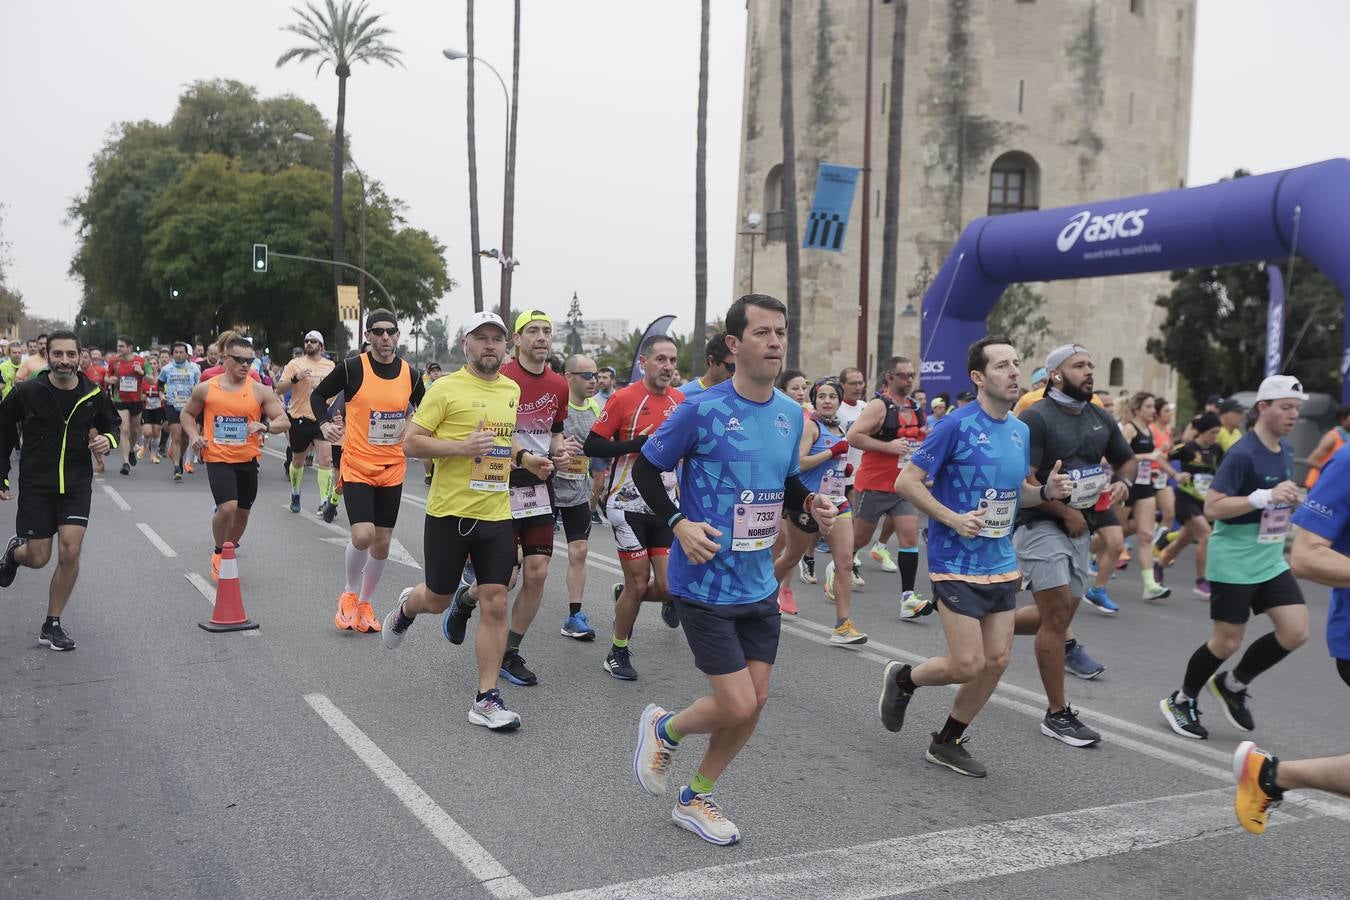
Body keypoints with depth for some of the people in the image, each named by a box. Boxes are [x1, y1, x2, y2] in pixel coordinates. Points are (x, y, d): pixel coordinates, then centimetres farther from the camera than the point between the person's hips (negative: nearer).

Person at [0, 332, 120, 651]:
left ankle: (52, 625, 7)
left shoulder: (94, 394, -5)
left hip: (77, 485, 1)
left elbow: (112, 423, 16)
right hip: (36, 485, -1)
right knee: (37, 558, 2)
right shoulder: (26, 393, -11)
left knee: (70, 552, -10)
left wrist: (108, 439, -7)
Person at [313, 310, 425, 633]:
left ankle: (365, 603, 28)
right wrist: (324, 424, -9)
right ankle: (349, 594, 11)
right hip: (357, 465, -4)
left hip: (392, 470, 4)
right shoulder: (352, 368, -7)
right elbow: (318, 395, 7)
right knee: (363, 535, -17)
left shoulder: (410, 374, 2)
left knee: (382, 542, 8)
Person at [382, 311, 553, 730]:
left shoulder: (512, 390, 9)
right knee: (438, 600, 11)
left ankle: (486, 699, 7)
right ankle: (407, 606, 48)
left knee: (495, 604, -1)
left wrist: (524, 456, 7)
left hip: (497, 515, 4)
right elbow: (411, 443, -10)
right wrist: (461, 447, -23)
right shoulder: (446, 388, -8)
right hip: (450, 513, -4)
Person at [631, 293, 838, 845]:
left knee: (756, 701, 8)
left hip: (759, 585, 7)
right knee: (738, 706, -7)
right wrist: (679, 523, -17)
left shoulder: (791, 415, 4)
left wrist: (810, 508, -3)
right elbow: (645, 469, -5)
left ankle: (696, 799, 30)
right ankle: (663, 728, 26)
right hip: (706, 584, -6)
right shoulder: (702, 411, -15)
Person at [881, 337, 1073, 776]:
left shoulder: (1021, 430, 8)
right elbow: (906, 481, -13)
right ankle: (902, 678, 23)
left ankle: (948, 742, 24)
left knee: (997, 660, 7)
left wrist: (1046, 491, 0)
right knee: (968, 664, -8)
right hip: (957, 563, -7)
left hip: (1001, 563, 7)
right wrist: (954, 519, -21)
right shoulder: (957, 425, -14)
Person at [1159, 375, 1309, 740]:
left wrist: (1289, 502, 4)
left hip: (1271, 560, 8)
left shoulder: (1285, 452, 8)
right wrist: (1264, 497, -29)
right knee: (1227, 641, 0)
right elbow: (1212, 507, -22)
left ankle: (1232, 684, 20)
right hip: (1234, 562, -8)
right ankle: (1181, 700, 21)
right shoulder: (1242, 454, -18)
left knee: (1296, 631, 0)